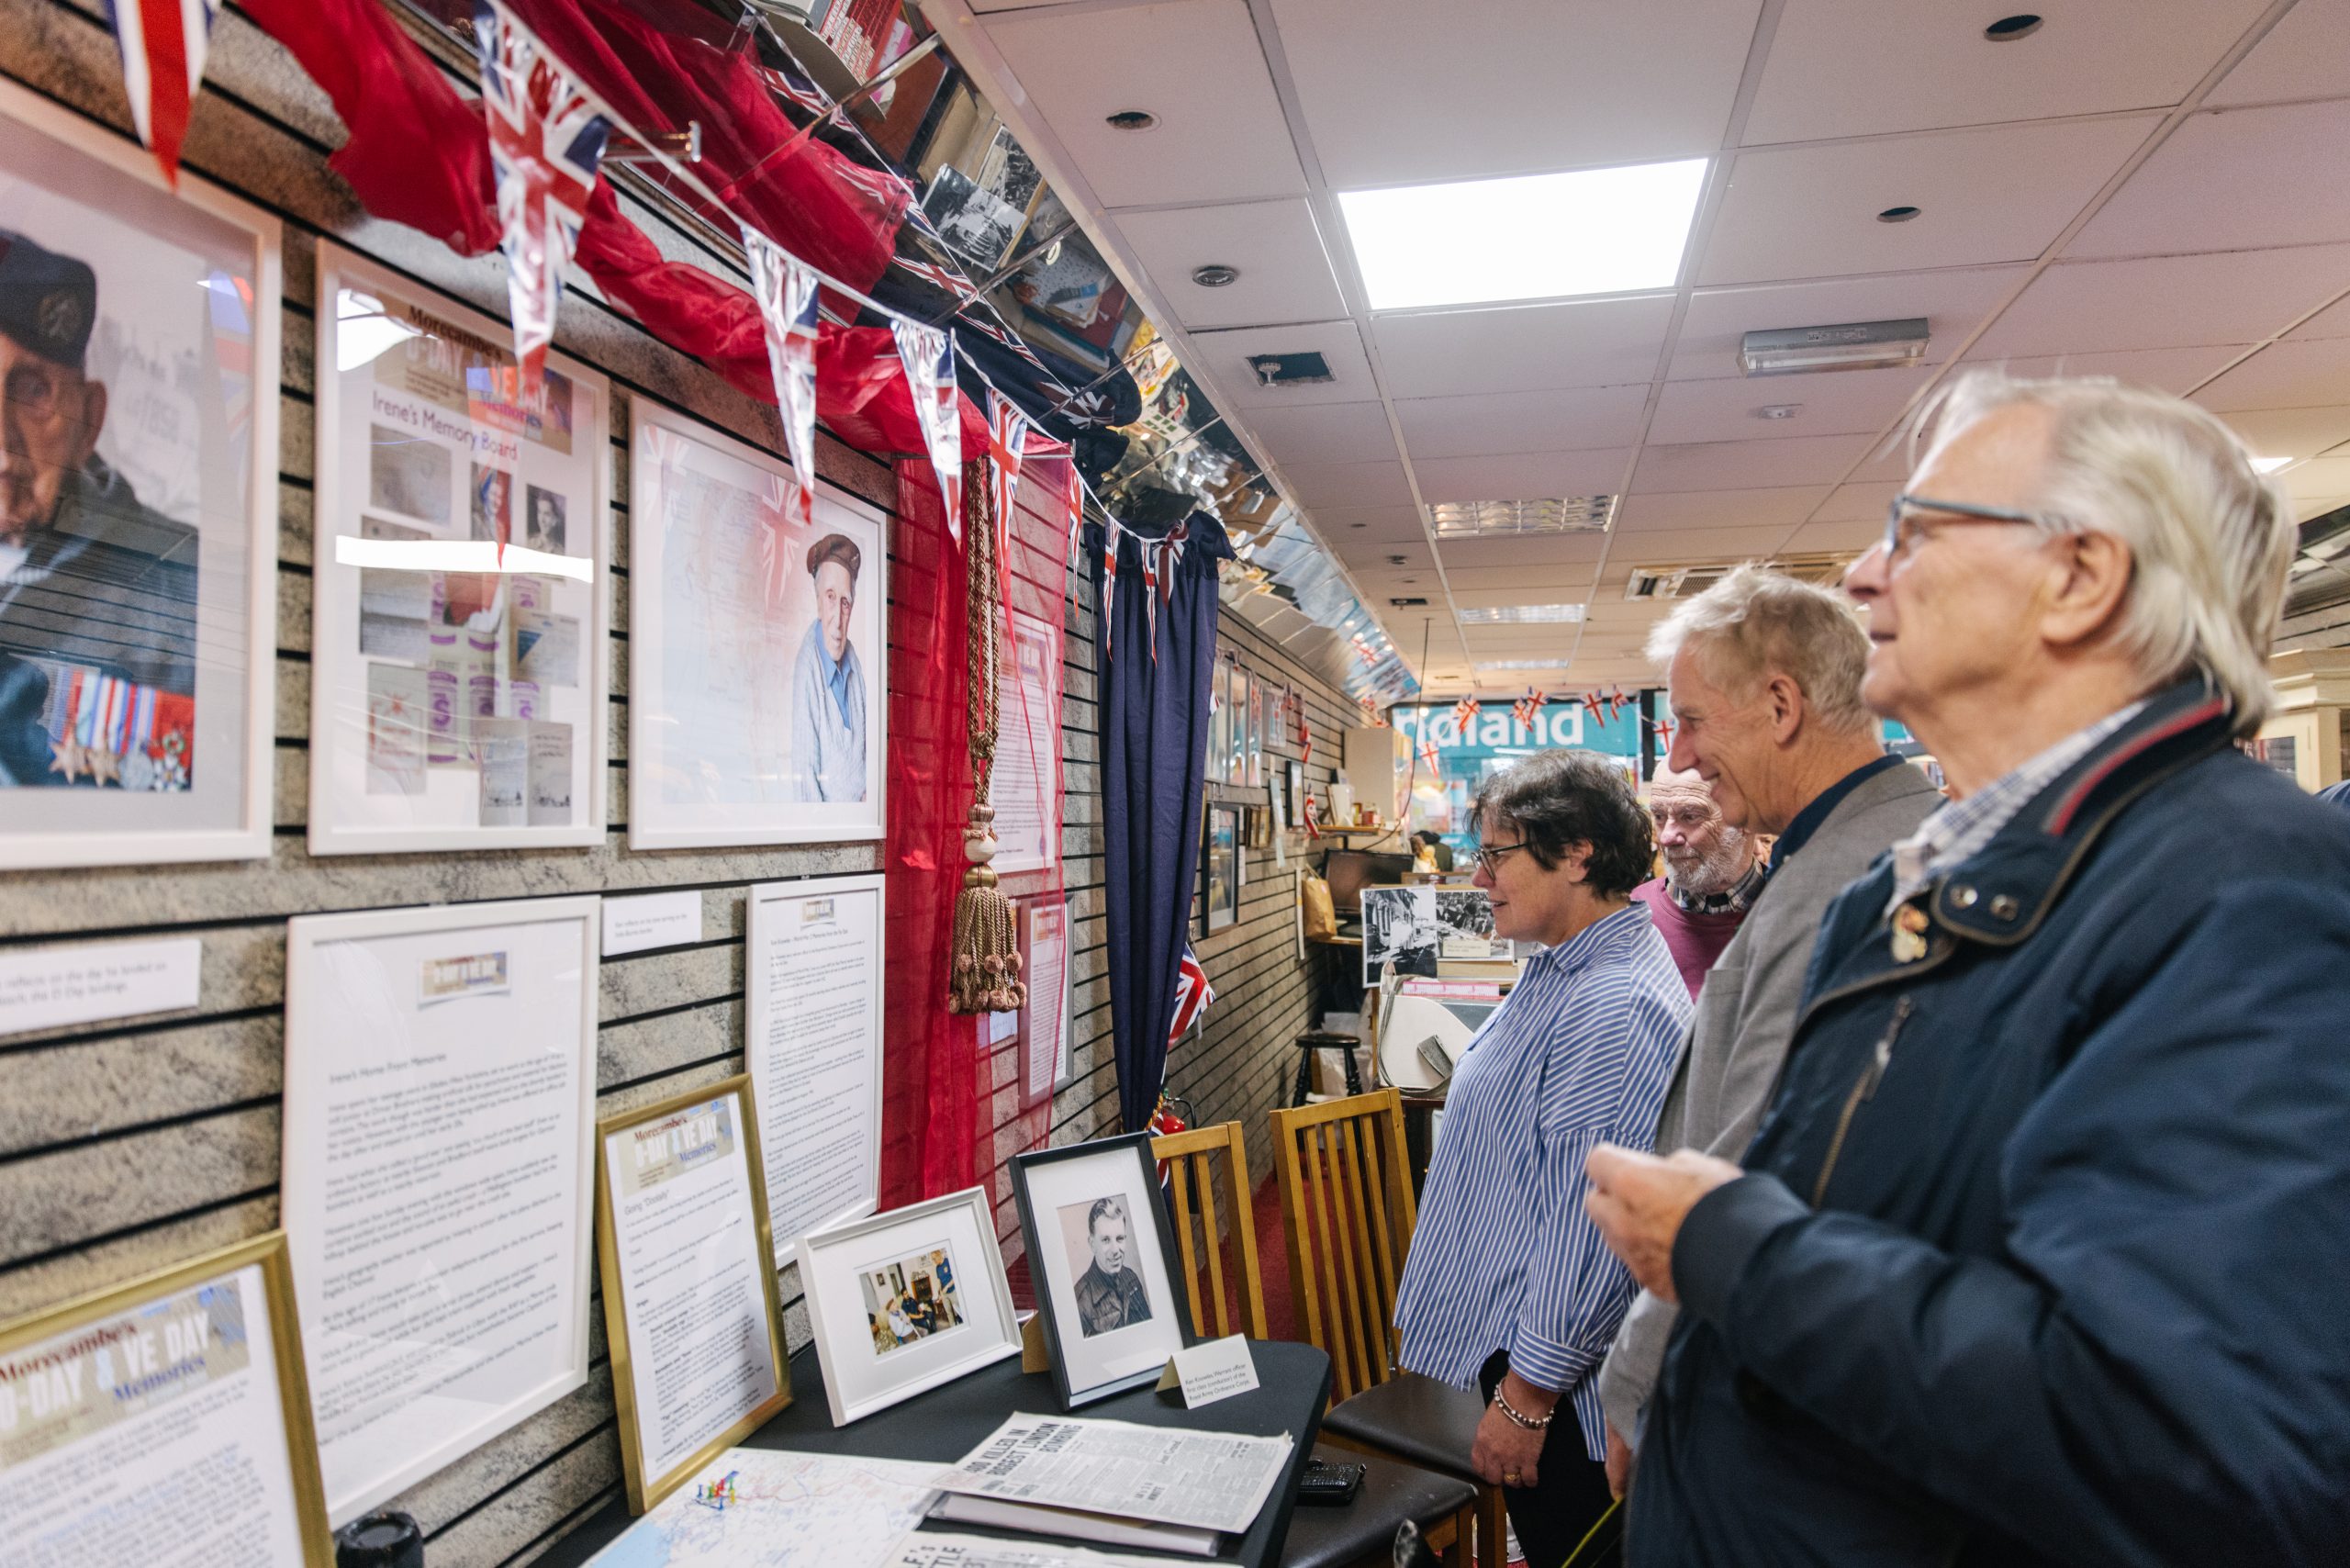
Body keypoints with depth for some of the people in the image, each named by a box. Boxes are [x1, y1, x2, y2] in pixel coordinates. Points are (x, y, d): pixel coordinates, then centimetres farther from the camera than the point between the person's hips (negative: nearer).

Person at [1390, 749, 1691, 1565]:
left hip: (1551, 1371, -10)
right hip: (1507, 1329, 10)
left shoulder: (1618, 1009, -27)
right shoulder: (1562, 967, 7)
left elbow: (1592, 1223, -27)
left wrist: (1527, 1398, -20)